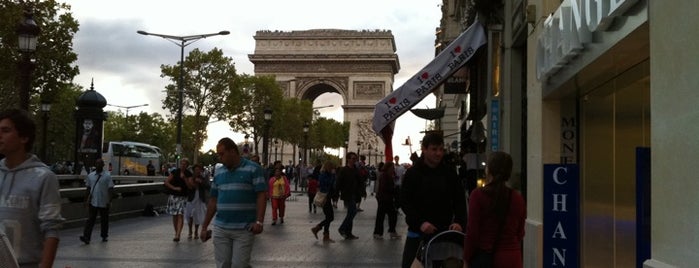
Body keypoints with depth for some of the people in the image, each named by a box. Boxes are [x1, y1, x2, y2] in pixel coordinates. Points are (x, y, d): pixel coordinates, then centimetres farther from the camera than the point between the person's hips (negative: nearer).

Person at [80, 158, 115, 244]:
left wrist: (109, 201, -15)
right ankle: (86, 237, -12)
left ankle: (104, 236, 24)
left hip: (104, 203, -2)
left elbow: (110, 189, -8)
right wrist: (87, 198, 12)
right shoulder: (90, 176, 5)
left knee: (104, 220, 10)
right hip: (92, 202, 2)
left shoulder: (107, 176, -6)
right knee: (90, 219, -6)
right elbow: (88, 188, 14)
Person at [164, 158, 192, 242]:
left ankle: (177, 235, -21)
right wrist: (174, 188, -11)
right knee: (174, 216, 8)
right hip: (173, 196, 1)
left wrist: (184, 178, -15)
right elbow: (166, 182, 0)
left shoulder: (189, 174, 2)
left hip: (183, 197, -1)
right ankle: (176, 233, 22)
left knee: (180, 215, -13)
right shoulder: (174, 172, 1)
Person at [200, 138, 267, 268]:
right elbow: (213, 200, 16)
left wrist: (259, 221, -19)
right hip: (220, 229, 5)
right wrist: (204, 227, 15)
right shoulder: (218, 173, 12)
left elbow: (262, 195, -9)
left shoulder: (253, 169, -4)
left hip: (244, 230, -5)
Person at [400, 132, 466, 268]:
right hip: (417, 234, -1)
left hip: (444, 232, 2)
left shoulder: (449, 172, 3)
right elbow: (404, 202, -7)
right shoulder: (412, 173, -3)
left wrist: (459, 221, -15)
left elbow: (460, 200, 3)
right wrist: (420, 222, -20)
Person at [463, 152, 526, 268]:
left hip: (484, 257, -3)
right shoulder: (518, 198, 1)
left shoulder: (478, 195, -11)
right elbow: (520, 233, 9)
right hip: (512, 258, 4)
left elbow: (472, 232, -10)